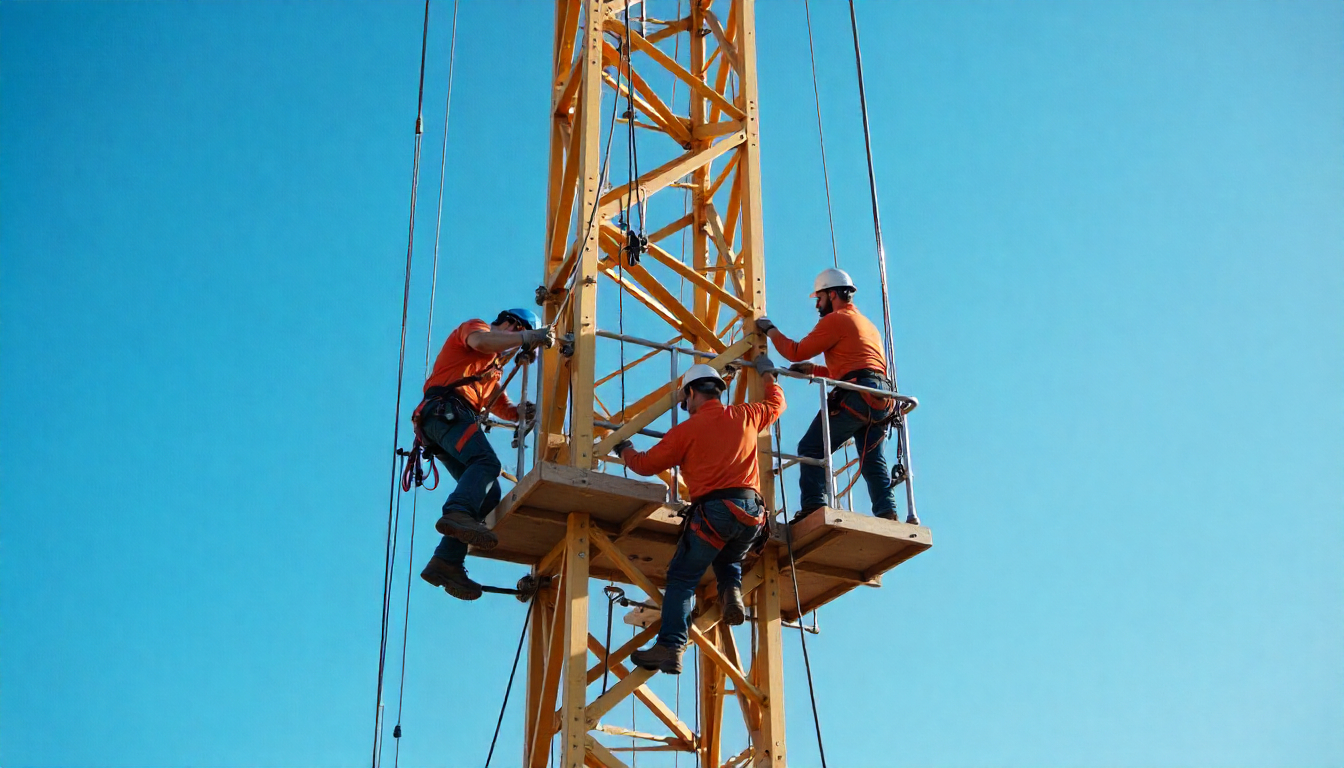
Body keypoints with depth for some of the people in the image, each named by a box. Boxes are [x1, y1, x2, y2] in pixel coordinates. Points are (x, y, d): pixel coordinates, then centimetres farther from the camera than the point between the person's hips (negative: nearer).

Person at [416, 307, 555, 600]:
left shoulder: (493, 367, 37)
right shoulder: (474, 326, 12)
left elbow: (502, 408, 30)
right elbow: (480, 341, -14)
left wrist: (519, 411, 7)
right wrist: (529, 336, -16)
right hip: (446, 408, -9)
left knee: (489, 496, -4)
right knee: (487, 463, -32)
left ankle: (446, 562, -12)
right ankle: (458, 514, -56)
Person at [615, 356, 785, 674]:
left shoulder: (687, 429, 4)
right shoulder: (746, 416, 16)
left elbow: (646, 464, 11)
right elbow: (776, 403, 37)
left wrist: (624, 450, 31)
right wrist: (767, 374, 54)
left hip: (713, 509, -5)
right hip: (752, 510, 5)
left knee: (682, 578, -1)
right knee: (729, 560, 31)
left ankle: (670, 647, -14)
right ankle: (732, 592, -1)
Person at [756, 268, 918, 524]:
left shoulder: (835, 319, 4)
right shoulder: (869, 325, 32)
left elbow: (797, 352, 2)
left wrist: (769, 330, 16)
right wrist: (814, 369, 32)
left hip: (856, 396, -8)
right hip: (882, 400, 8)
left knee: (811, 448, -6)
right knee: (873, 460, 8)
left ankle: (813, 507, -19)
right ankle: (887, 512, -7)